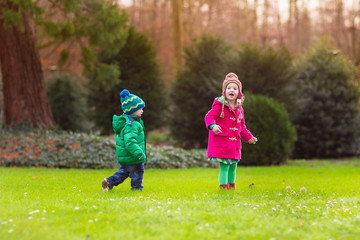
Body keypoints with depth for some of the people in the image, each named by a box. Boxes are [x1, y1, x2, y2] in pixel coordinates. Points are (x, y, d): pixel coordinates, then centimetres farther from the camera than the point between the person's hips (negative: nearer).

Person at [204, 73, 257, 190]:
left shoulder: (239, 109, 13)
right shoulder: (220, 105, -7)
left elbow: (241, 126, 22)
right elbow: (209, 116, -17)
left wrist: (249, 137, 12)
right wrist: (213, 126, -38)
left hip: (234, 143, 7)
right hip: (221, 142, -7)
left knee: (233, 167, 13)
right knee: (224, 167, -10)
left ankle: (231, 188, 22)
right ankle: (223, 188, -4)